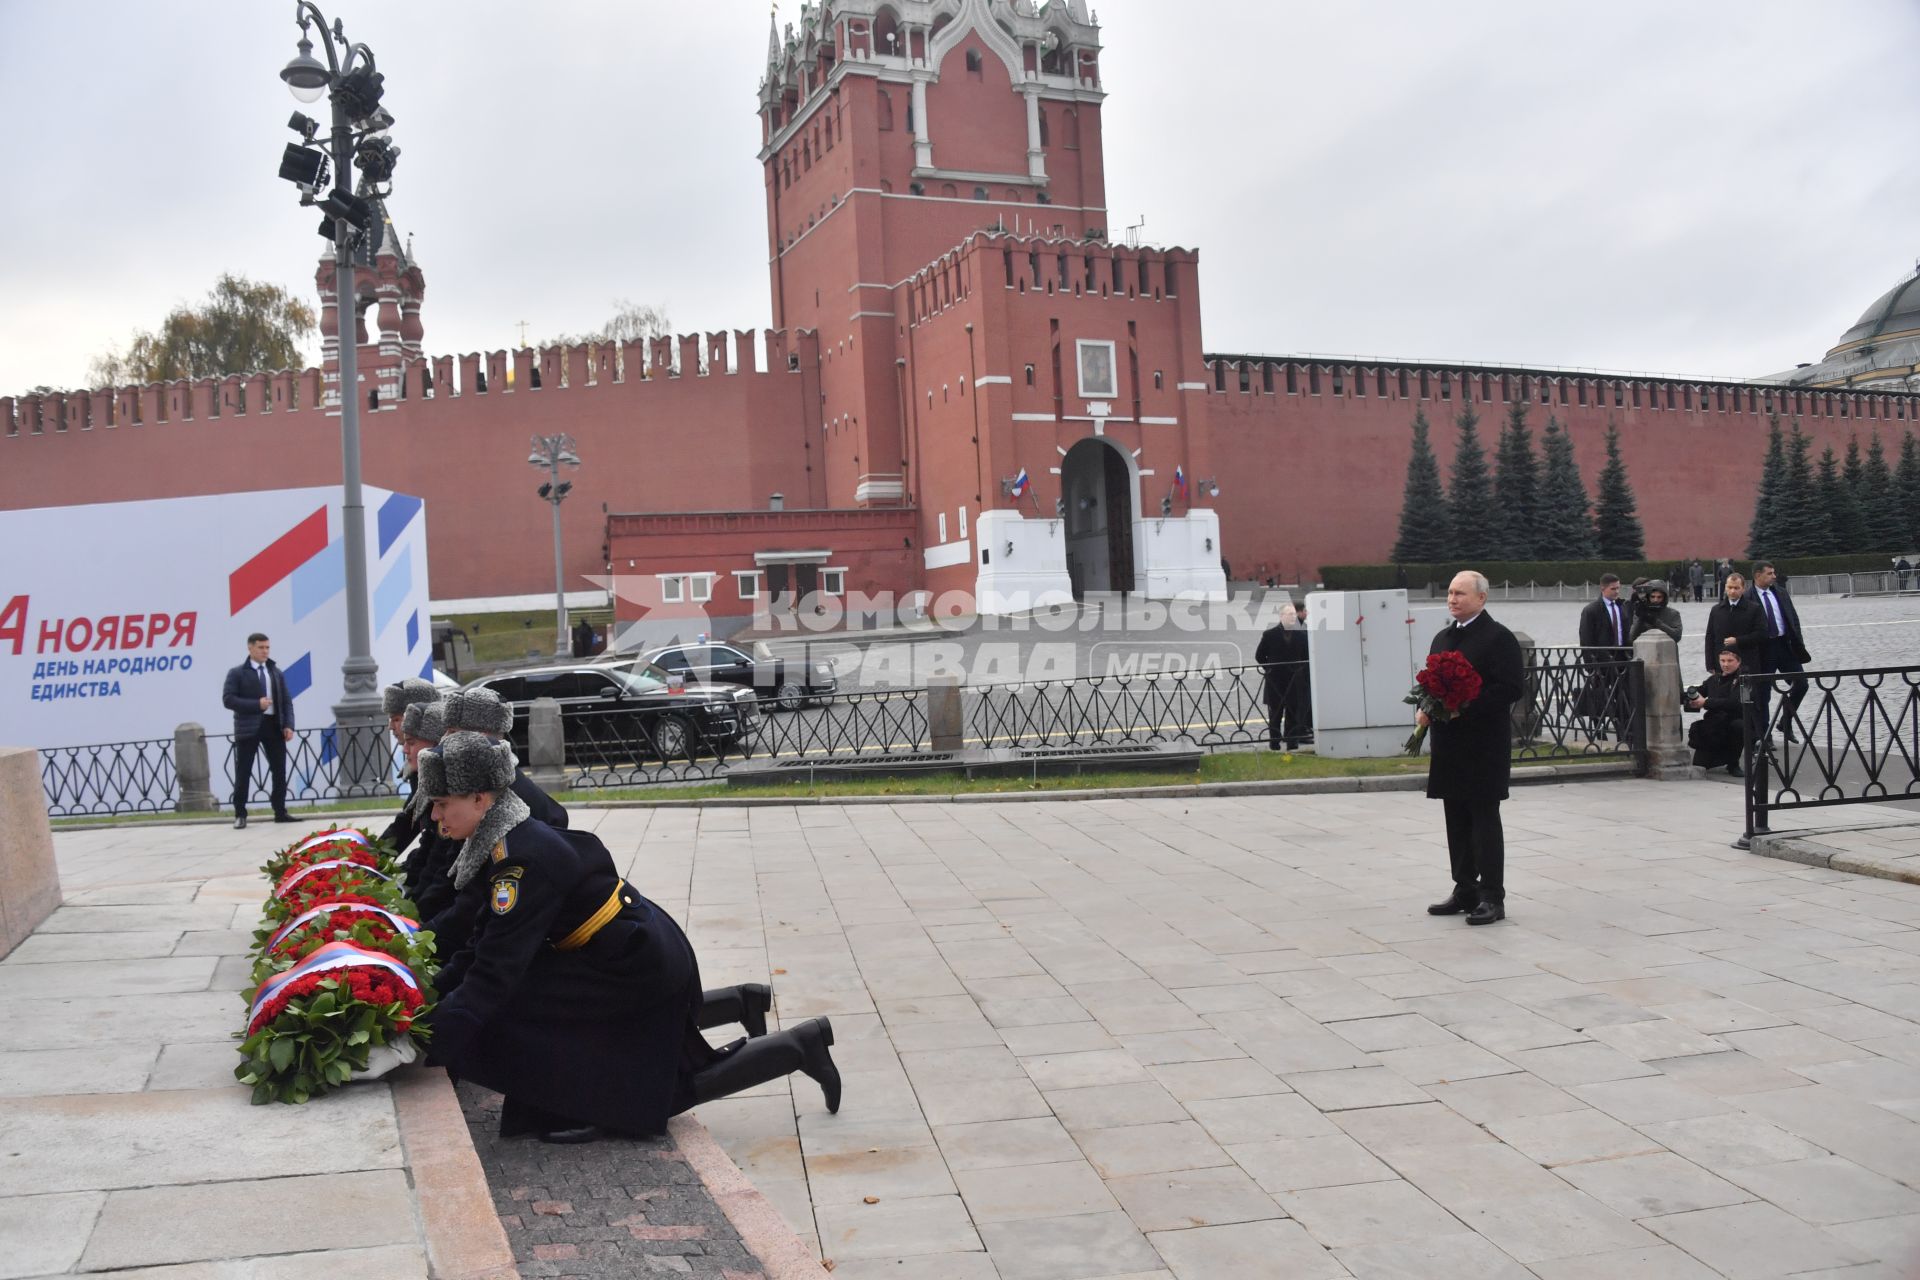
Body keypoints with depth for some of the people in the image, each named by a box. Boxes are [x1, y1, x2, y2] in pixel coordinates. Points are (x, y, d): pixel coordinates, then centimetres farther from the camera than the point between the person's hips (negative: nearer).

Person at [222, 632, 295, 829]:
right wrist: (256, 704, -18)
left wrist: (288, 725, -2)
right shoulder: (237, 673, 0)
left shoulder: (276, 672, 14)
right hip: (248, 727, -4)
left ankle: (280, 811, 14)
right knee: (243, 773, 0)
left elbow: (286, 701, 11)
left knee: (279, 770, 5)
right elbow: (228, 699, -9)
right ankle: (240, 815, 7)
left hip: (273, 725, 4)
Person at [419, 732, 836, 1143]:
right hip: (649, 954, 10)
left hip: (640, 967, -10)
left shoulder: (521, 859, -26)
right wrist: (440, 987, 0)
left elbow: (497, 967, -30)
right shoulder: (515, 838, 5)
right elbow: (486, 939, 11)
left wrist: (436, 1040, -31)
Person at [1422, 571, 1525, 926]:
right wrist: (1425, 709, 3)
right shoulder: (1442, 638, 16)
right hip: (1449, 742, 8)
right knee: (1457, 820, 12)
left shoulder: (1498, 638, -8)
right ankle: (1465, 891, 21)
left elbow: (1512, 688, -15)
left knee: (1485, 819, -4)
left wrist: (1466, 708, -21)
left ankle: (1492, 898, 1)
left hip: (1484, 743, -7)